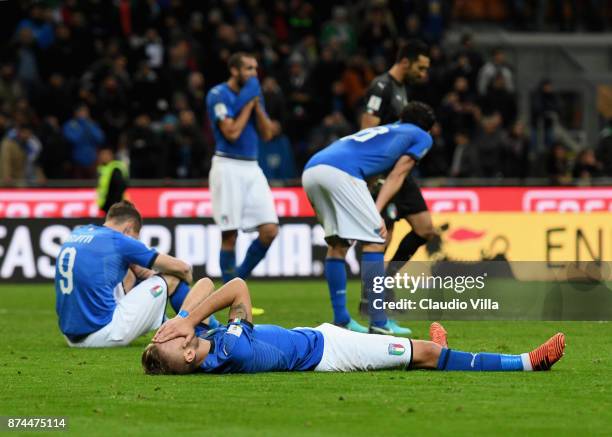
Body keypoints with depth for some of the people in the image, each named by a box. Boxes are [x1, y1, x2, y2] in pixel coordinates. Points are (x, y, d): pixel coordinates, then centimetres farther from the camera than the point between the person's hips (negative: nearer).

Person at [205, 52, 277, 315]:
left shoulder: (253, 95, 14)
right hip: (228, 167, -7)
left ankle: (238, 279, 12)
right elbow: (231, 133, -16)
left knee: (269, 230, -4)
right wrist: (248, 104, -8)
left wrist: (257, 105, -1)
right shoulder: (218, 95, -7)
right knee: (230, 234, -5)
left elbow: (267, 134, 10)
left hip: (252, 168, 7)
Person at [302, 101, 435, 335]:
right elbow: (396, 176, 11)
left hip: (310, 169, 7)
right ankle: (378, 323, -7)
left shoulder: (380, 130, 39)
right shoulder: (421, 136, 23)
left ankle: (340, 320, 17)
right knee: (375, 241, 0)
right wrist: (376, 212, 2)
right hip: (341, 172, -7)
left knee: (337, 244, 18)